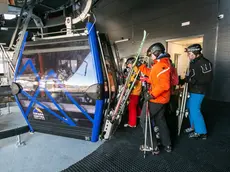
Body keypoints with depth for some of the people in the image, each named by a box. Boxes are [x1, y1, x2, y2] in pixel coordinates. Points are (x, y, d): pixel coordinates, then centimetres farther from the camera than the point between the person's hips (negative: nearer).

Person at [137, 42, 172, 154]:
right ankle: (167, 145, 33)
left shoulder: (162, 65, -22)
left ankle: (152, 146, 12)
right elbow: (151, 73, 21)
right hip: (161, 99, 10)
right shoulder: (161, 63, 11)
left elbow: (164, 85, -30)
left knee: (144, 120, 4)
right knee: (160, 120, 21)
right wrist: (141, 66, 17)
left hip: (155, 99, -10)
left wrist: (152, 94, -26)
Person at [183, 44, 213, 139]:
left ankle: (202, 132, 9)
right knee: (190, 108, 17)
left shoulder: (204, 63, -18)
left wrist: (192, 80, -28)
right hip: (192, 90, 9)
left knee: (195, 111, -6)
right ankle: (194, 127, 33)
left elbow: (207, 79, -22)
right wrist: (186, 80, 6)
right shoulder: (193, 62, 10)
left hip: (198, 91, -9)